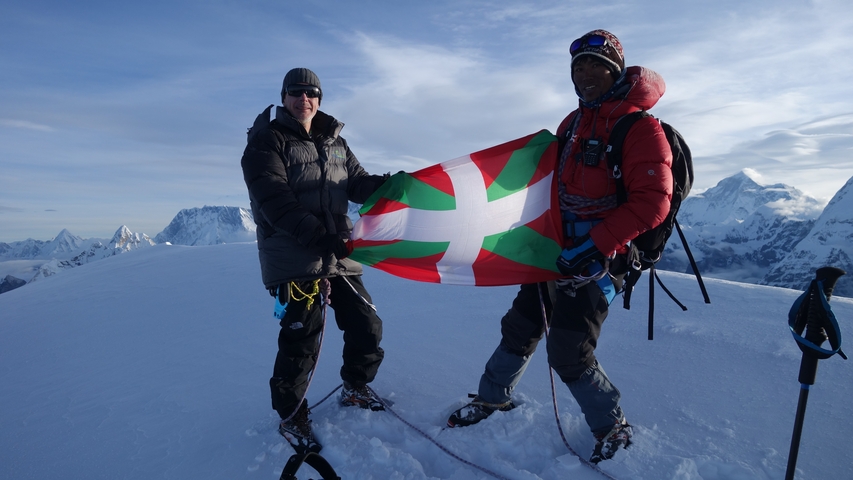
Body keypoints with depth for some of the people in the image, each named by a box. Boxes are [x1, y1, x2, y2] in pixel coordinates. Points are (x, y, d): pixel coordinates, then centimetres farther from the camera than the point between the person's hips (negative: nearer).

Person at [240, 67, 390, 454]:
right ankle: (291, 417, 20)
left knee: (366, 325, 9)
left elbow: (356, 184, 10)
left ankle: (355, 387, 36)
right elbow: (274, 199, -15)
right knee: (302, 339, -5)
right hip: (294, 257, -6)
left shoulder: (334, 142, 16)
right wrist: (316, 235, -27)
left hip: (340, 253, 6)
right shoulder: (267, 141, -2)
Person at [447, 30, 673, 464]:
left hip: (596, 260, -7)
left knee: (568, 354, -4)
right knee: (520, 327, 14)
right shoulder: (573, 123, 13)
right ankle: (493, 398, 35)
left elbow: (653, 203, -18)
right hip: (557, 249, 7)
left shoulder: (640, 128, -11)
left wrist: (595, 246, -24)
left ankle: (613, 428, 22)